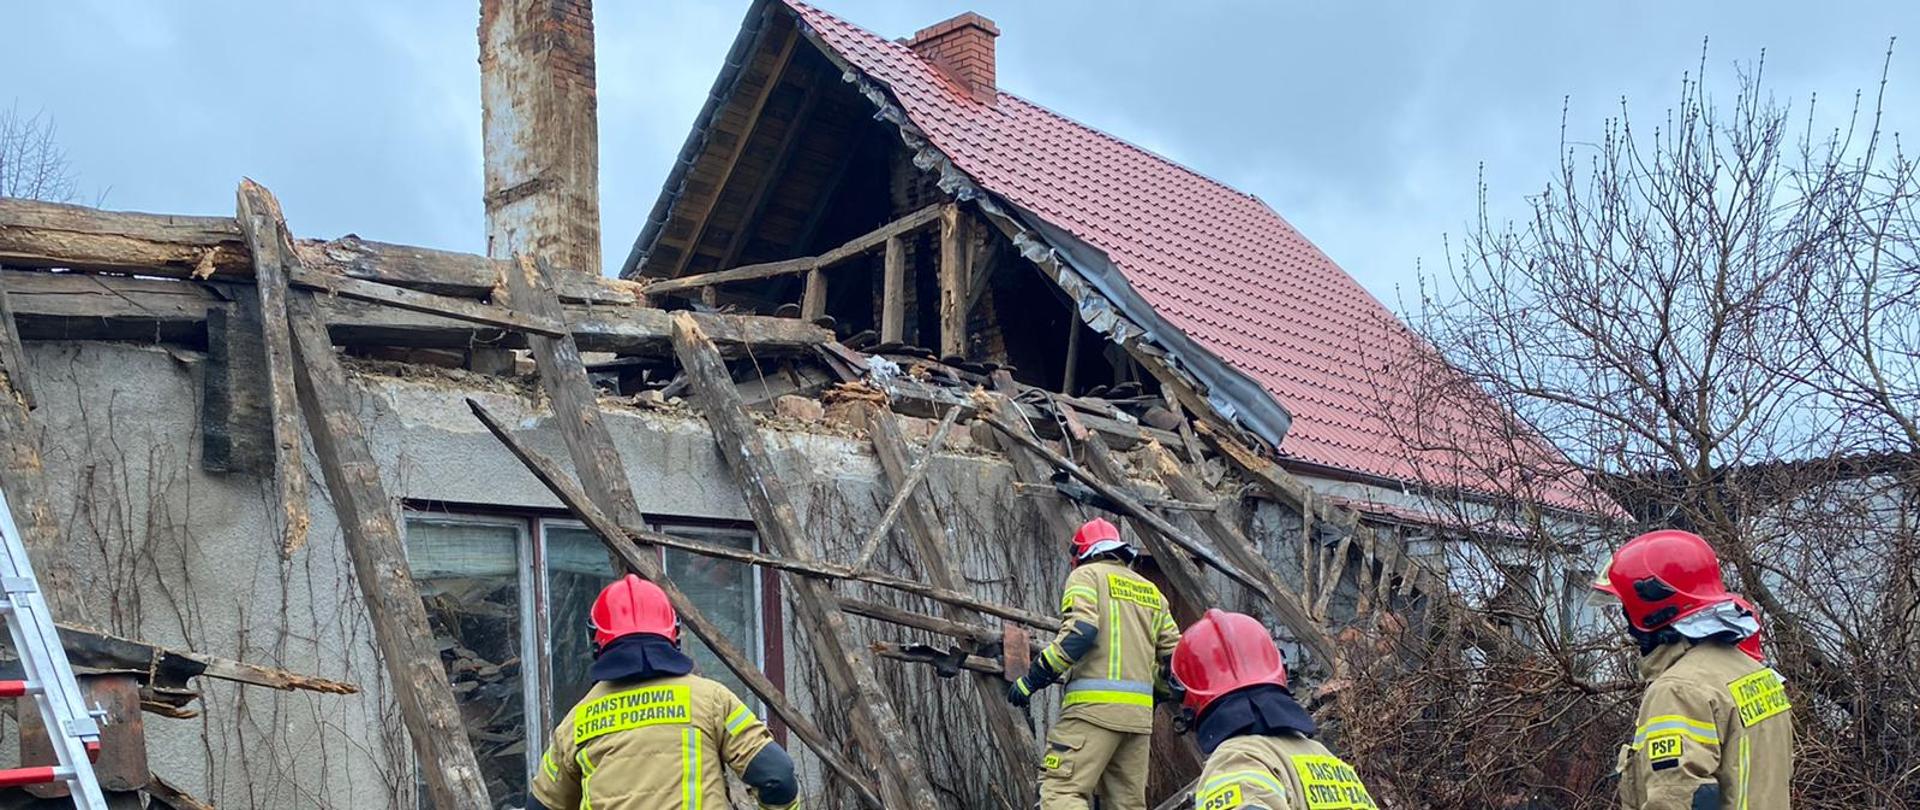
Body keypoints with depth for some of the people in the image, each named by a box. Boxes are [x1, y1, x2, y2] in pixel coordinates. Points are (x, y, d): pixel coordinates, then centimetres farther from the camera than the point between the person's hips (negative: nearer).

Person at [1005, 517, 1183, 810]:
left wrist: (1033, 678, -11)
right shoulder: (1150, 590, 23)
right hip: (1140, 713, 7)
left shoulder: (1087, 575, 4)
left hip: (1096, 705, -7)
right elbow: (1174, 653, 17)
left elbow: (1080, 631, -13)